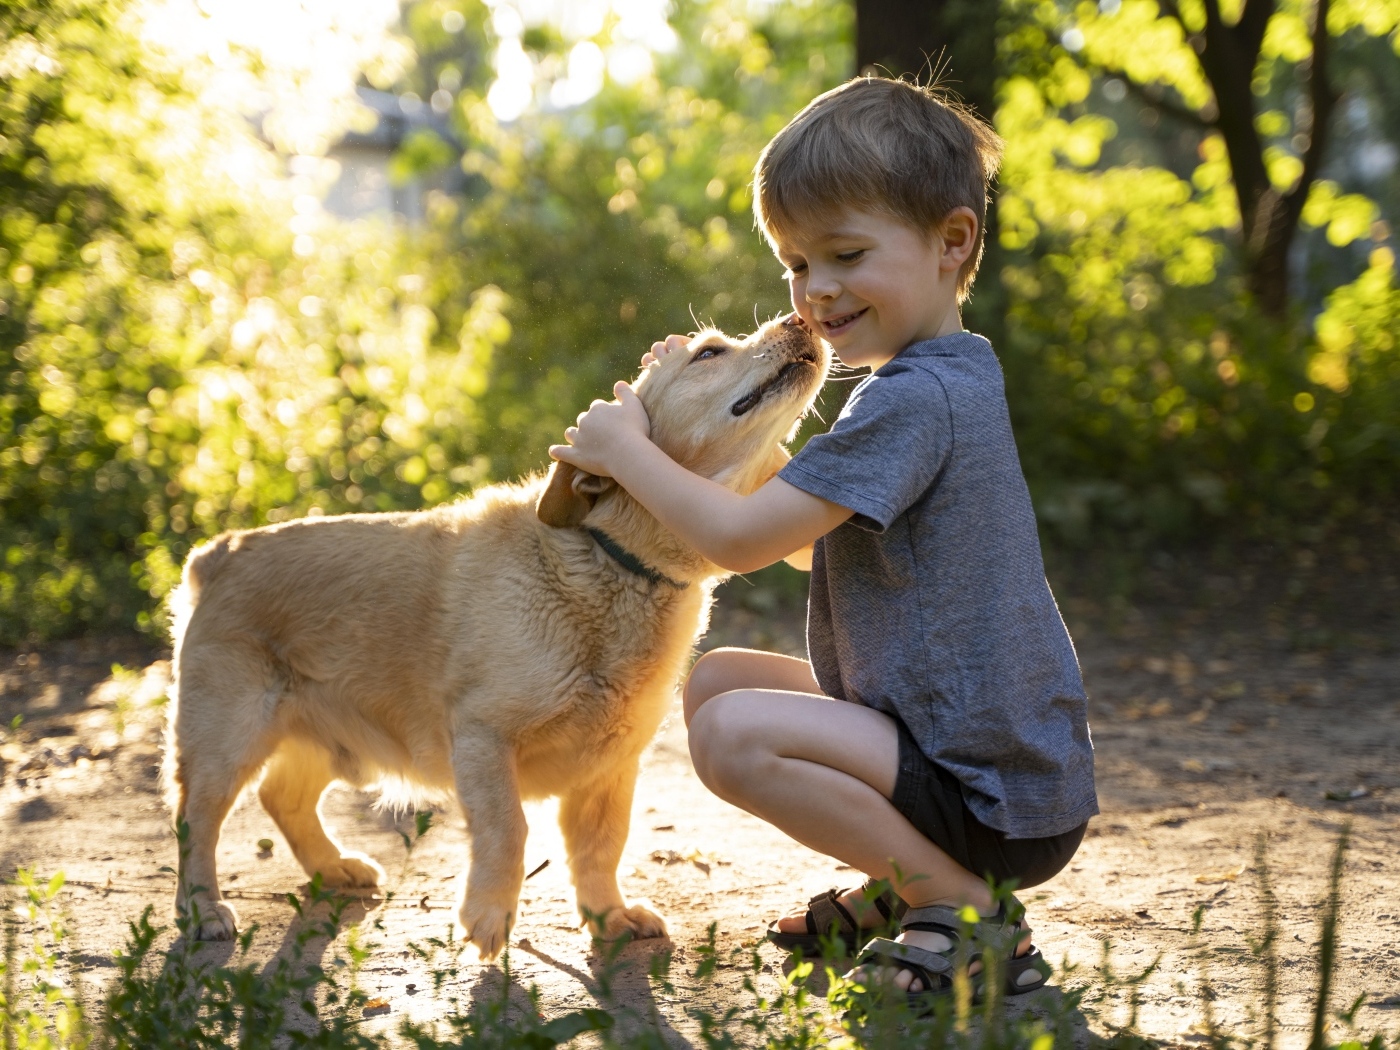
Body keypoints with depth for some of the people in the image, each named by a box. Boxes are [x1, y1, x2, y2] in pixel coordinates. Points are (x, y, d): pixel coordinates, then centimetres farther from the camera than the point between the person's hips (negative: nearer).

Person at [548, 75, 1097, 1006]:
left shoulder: (915, 399, -22)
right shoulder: (951, 378, 12)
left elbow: (742, 540, -22)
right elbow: (803, 536, 20)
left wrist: (625, 448, -7)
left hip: (999, 800, -10)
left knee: (737, 735, -26)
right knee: (718, 678, 14)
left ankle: (969, 913, -11)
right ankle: (906, 884, 14)